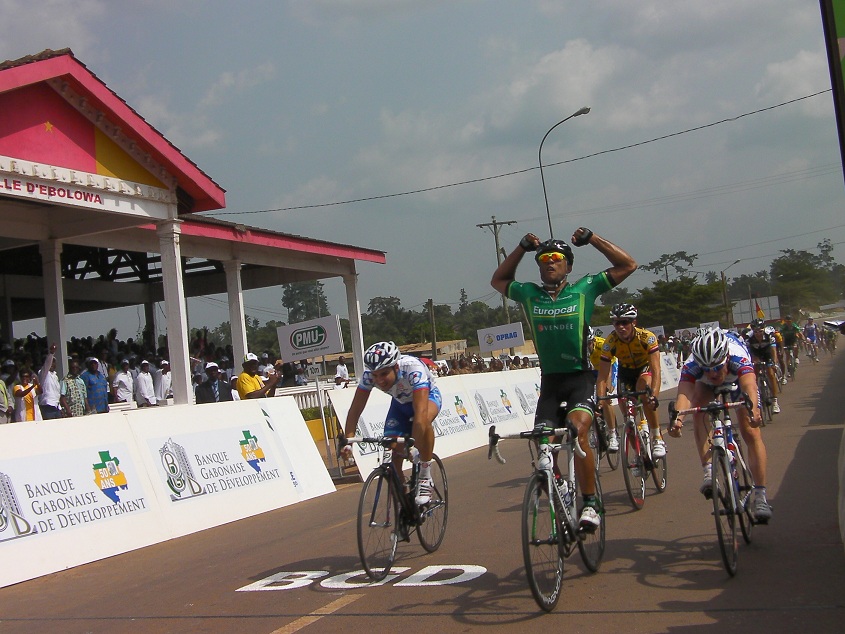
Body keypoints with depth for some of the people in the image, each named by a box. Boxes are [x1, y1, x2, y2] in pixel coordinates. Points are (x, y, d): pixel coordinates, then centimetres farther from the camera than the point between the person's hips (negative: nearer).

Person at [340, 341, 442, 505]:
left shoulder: (413, 369, -41)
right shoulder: (369, 375, -28)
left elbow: (420, 412, -49)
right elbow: (355, 409, -25)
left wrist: (413, 446, -57)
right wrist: (346, 440, -37)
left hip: (428, 395, -4)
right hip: (400, 402, 4)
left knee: (423, 420, -40)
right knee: (392, 455, -12)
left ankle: (425, 478, -23)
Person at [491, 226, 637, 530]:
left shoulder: (585, 288, -1)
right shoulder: (529, 294, 6)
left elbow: (628, 265, 1)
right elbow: (498, 280, 22)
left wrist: (592, 238, -3)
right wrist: (522, 248, 10)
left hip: (581, 377, -3)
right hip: (550, 380, 4)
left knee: (578, 429, -27)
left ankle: (590, 503, -18)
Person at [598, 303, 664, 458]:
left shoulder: (647, 337, -35)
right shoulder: (610, 342, -30)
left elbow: (656, 371, -41)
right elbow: (602, 378, -30)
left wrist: (654, 395, -57)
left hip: (645, 367, -3)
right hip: (625, 370, 3)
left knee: (645, 397, -32)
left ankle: (658, 438, -22)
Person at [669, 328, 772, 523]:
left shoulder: (738, 357, -43)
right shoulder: (691, 366, -40)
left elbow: (749, 386, -60)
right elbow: (684, 393, -55)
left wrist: (753, 409, -81)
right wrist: (678, 418, -76)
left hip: (738, 379, -1)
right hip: (707, 386, 1)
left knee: (751, 433, -13)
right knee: (698, 406, -31)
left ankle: (760, 495, -3)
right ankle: (709, 471, -30)